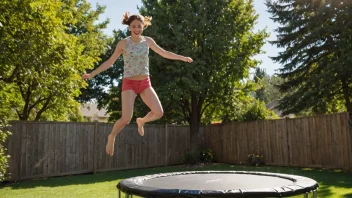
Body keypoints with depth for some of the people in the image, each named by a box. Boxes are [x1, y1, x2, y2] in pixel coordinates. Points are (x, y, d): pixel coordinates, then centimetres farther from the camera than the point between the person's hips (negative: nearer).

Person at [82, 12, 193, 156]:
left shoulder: (148, 41, 3)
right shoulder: (123, 43, -6)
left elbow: (164, 53, 15)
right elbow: (110, 62, -1)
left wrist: (182, 58, 17)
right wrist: (92, 74, -7)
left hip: (145, 83, 4)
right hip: (129, 83, -3)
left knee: (159, 113, -8)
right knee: (126, 119, -15)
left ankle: (141, 121, 26)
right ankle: (111, 137, 17)